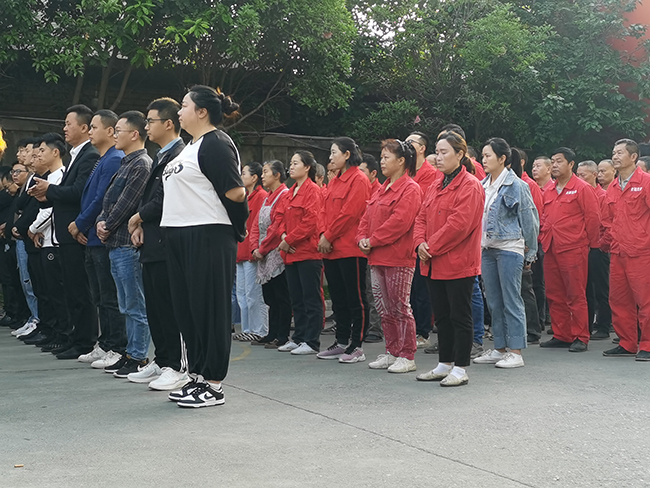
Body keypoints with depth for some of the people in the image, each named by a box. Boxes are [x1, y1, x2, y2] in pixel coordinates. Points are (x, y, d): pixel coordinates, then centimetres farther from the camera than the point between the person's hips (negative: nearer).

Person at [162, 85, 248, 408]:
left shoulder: (216, 143, -11)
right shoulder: (191, 146, 19)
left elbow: (235, 191, -17)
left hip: (207, 236, -10)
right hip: (180, 236, 10)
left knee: (209, 308, -4)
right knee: (186, 309, 12)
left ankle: (213, 385, 3)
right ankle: (197, 376, 22)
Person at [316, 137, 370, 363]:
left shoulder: (359, 180, -10)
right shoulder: (334, 182, 17)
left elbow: (350, 213, -17)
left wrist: (329, 236, -13)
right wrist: (323, 236, 1)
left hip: (351, 250, -9)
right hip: (331, 250, 9)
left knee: (356, 299, -3)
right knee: (338, 299, 14)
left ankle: (356, 346, 2)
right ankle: (341, 342, 22)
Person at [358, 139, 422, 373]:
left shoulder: (410, 189, -10)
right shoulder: (382, 189, 18)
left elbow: (399, 221, -20)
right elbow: (367, 217, 18)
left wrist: (373, 240, -16)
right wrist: (362, 238, -1)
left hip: (398, 259, -9)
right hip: (377, 258, 9)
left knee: (400, 307, -3)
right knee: (384, 309, 13)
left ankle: (407, 357, 6)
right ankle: (392, 352, 23)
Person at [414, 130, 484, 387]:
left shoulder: (470, 186, -11)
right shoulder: (436, 186, 15)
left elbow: (459, 223, -20)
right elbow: (422, 217, 14)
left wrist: (432, 246, -16)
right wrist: (420, 243, -5)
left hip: (459, 264, -8)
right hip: (434, 264, 8)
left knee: (460, 316, 0)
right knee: (442, 316, 15)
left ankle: (460, 368, 7)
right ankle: (445, 365, 24)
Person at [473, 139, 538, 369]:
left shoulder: (516, 185, -7)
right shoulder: (483, 185, 12)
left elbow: (529, 218, -4)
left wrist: (529, 252, -2)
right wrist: (478, 246, 14)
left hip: (509, 249, -7)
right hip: (487, 248, 7)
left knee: (511, 300, -5)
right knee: (494, 302, 10)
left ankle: (516, 352, 0)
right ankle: (499, 349, 19)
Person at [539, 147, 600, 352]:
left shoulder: (582, 188, -4)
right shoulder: (549, 191, 15)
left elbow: (593, 217, -5)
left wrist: (591, 243, -2)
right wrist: (543, 238, 11)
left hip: (573, 249, -7)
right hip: (551, 250, 7)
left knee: (576, 295, -3)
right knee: (555, 295, 10)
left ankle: (580, 338, 4)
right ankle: (561, 336, 18)